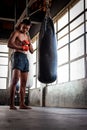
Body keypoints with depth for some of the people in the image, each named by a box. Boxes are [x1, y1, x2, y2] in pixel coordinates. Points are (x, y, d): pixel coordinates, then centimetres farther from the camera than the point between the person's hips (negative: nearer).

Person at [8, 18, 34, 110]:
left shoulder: (27, 36, 23)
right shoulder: (16, 32, 4)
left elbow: (32, 51, 22)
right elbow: (9, 44, -10)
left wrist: (29, 43, 3)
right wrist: (21, 48, -11)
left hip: (25, 58, 7)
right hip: (17, 56, -7)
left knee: (23, 82, 0)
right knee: (15, 79, -18)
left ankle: (22, 104, 0)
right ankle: (11, 104, -20)